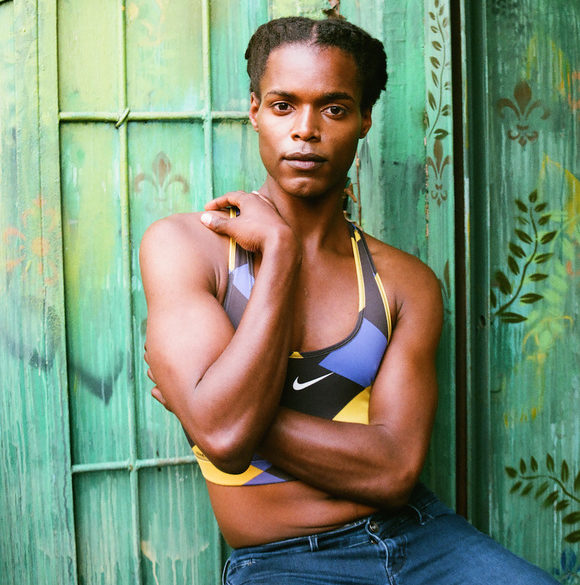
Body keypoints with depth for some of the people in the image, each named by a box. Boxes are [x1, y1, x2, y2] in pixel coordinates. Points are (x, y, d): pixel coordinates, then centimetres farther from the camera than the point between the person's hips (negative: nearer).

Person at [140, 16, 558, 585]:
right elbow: (224, 437, -18)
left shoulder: (407, 281, 3)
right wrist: (279, 248, -13)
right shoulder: (180, 243, -4)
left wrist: (236, 408, -13)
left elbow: (394, 472, -9)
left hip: (420, 536, 3)